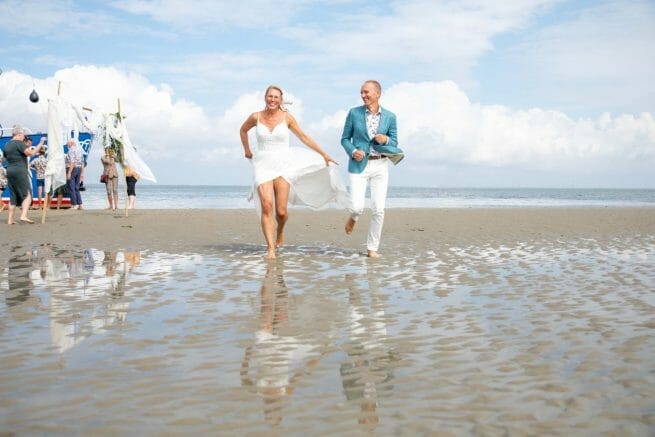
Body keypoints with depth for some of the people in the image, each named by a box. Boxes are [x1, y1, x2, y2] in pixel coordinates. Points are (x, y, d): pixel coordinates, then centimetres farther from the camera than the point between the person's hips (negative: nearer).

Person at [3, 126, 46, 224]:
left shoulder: (7, 145, 15)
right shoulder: (19, 143, -9)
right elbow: (31, 153, -19)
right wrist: (41, 143, -12)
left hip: (10, 171, 8)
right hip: (20, 171, -8)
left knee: (13, 196, 11)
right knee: (27, 194, -5)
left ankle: (10, 219, 9)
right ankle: (23, 216, -21)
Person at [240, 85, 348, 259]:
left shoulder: (287, 117, 0)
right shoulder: (256, 117, 1)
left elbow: (304, 137, 8)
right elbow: (243, 130, 22)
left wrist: (324, 154, 8)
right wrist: (246, 150, 22)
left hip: (282, 165, 0)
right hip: (263, 164, 0)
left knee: (281, 211, -5)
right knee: (266, 206, -18)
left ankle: (279, 231, 31)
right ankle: (270, 248, -15)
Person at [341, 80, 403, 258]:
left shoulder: (390, 116, 3)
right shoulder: (354, 113, 1)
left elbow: (394, 144, 9)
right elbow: (345, 138, 6)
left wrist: (385, 140, -13)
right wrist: (353, 151, -13)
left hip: (380, 165, 1)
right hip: (359, 165, -1)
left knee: (378, 210, -2)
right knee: (357, 207, -10)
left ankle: (372, 248, 12)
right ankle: (353, 217, 29)